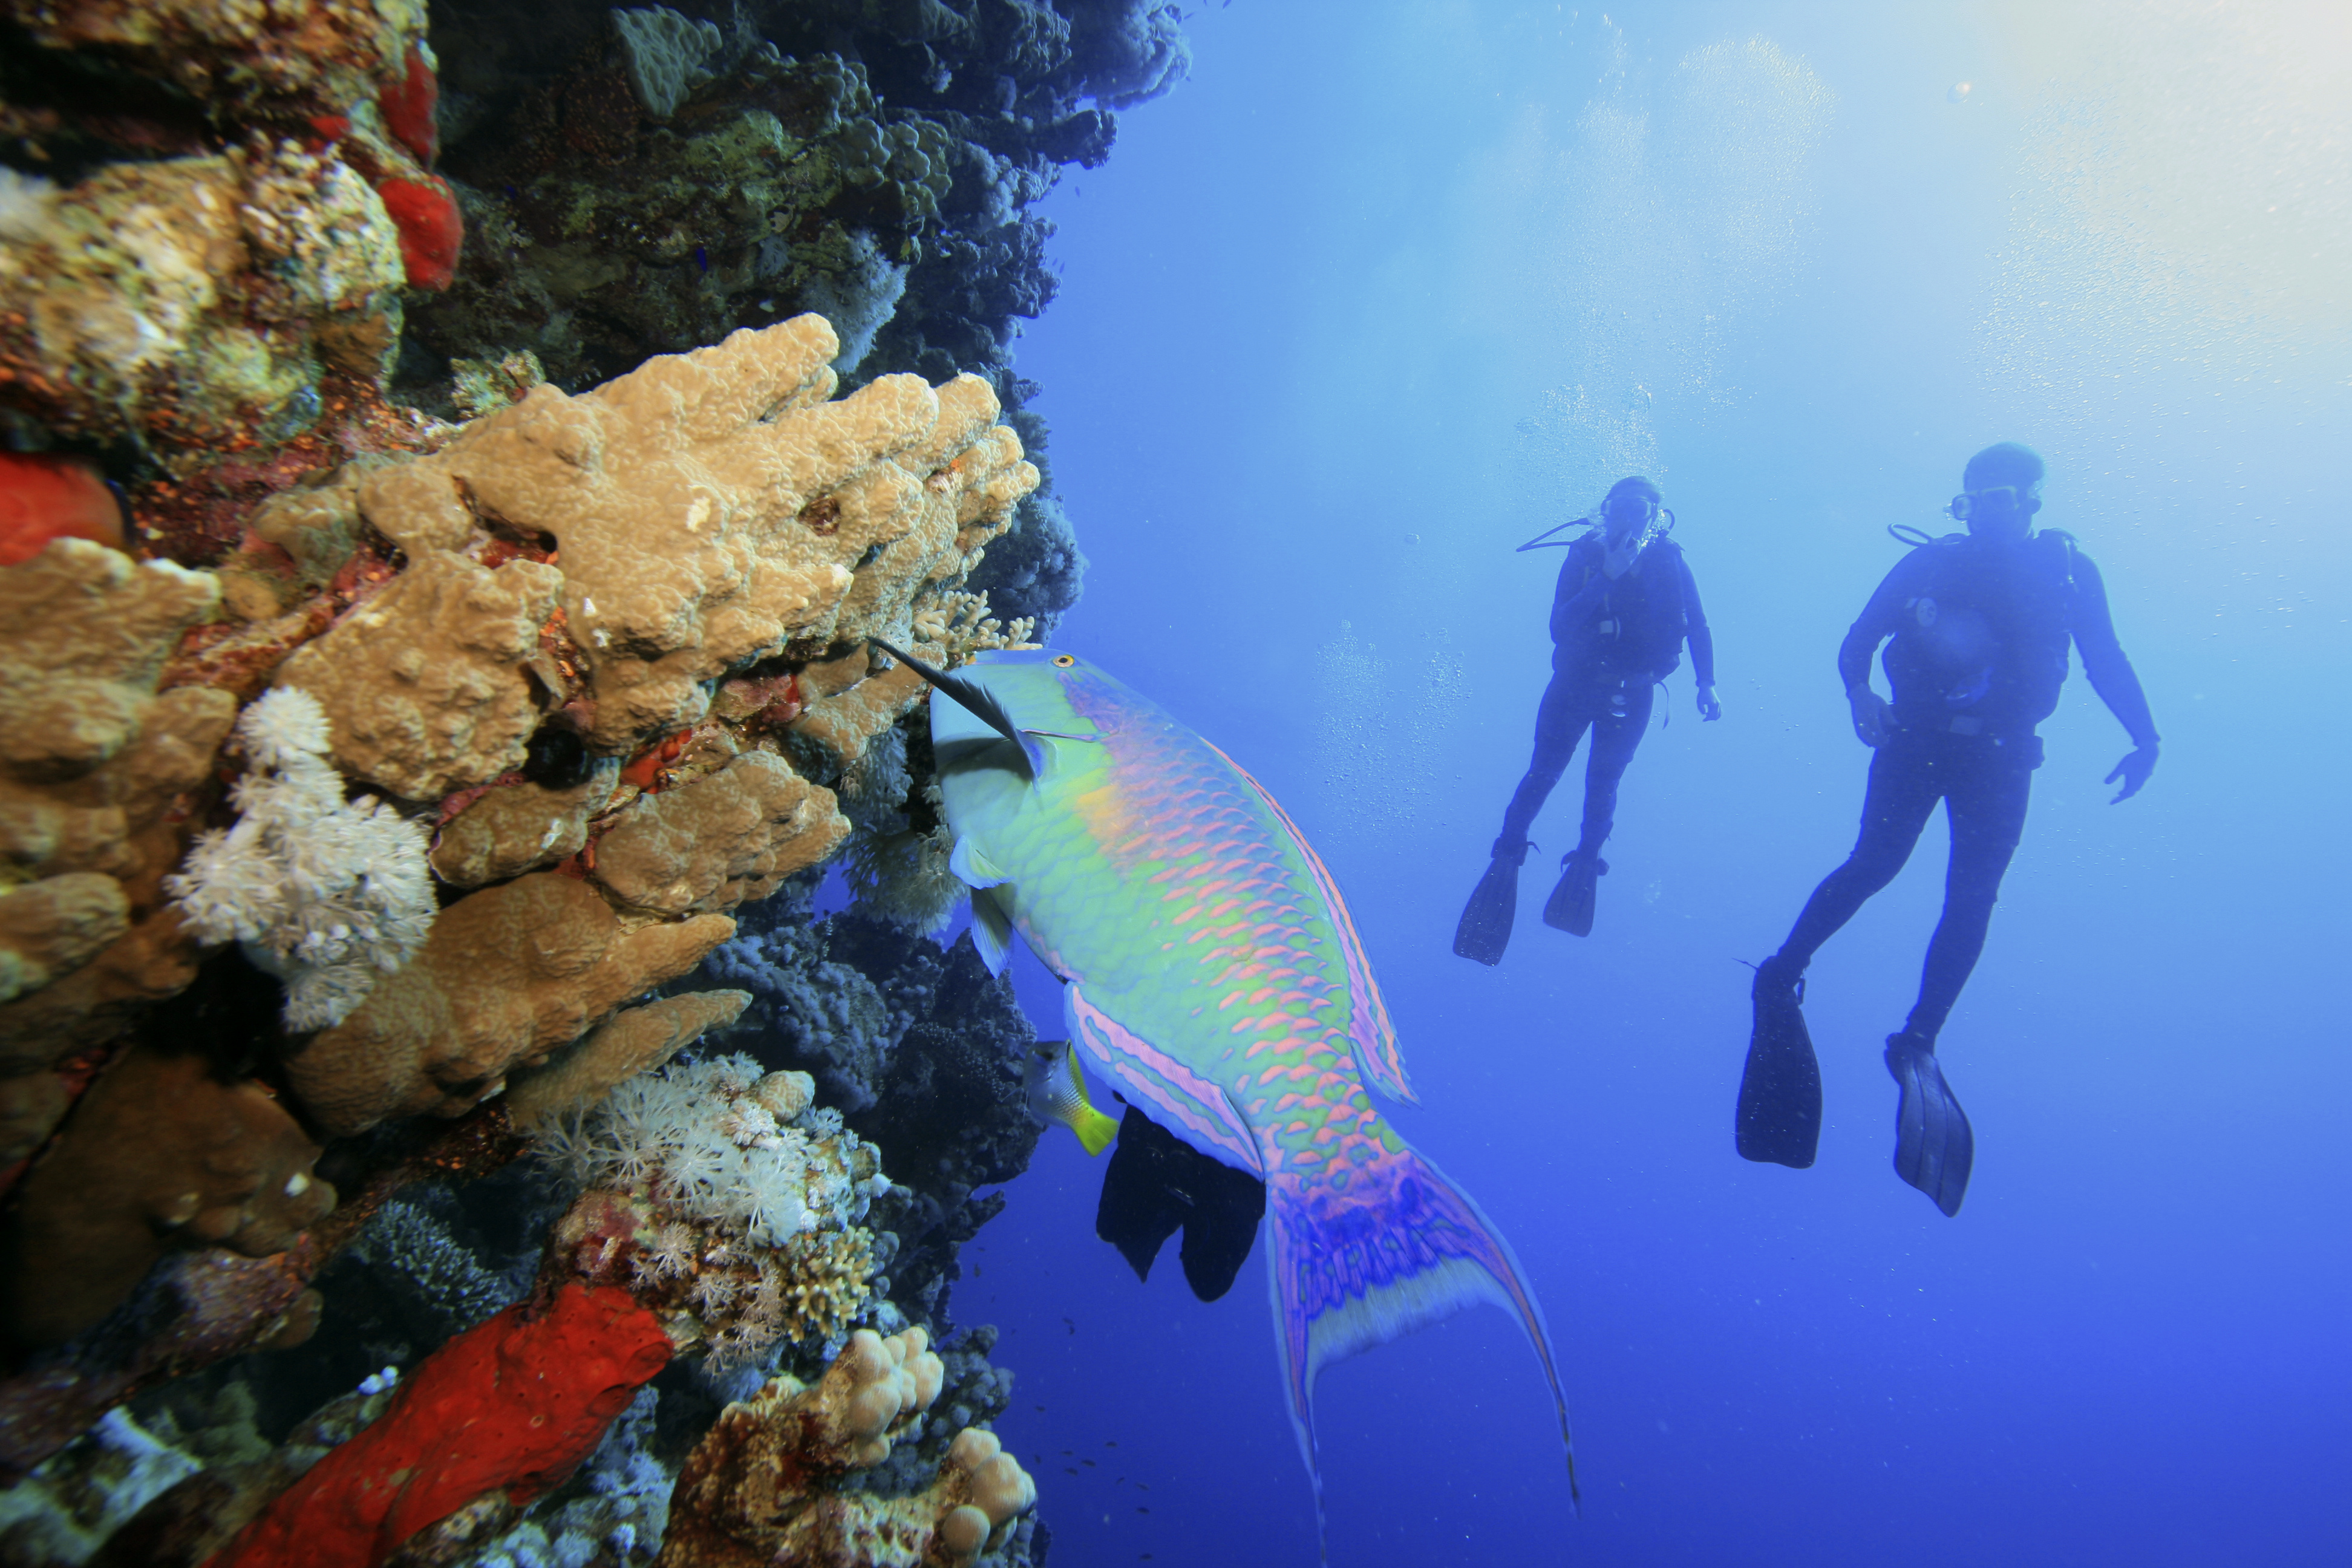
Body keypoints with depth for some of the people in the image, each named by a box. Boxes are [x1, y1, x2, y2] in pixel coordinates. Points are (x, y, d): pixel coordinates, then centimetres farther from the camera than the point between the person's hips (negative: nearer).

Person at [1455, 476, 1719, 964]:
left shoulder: (1671, 564, -7)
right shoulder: (1584, 556, -12)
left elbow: (1698, 627, 3)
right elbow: (1559, 627, -22)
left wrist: (1707, 685, -5)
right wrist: (1606, 577, -30)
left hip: (1631, 696, 1)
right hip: (1576, 684, -1)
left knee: (1603, 782, 3)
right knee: (1544, 772, -8)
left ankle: (1585, 865, 20)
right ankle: (1507, 858, -2)